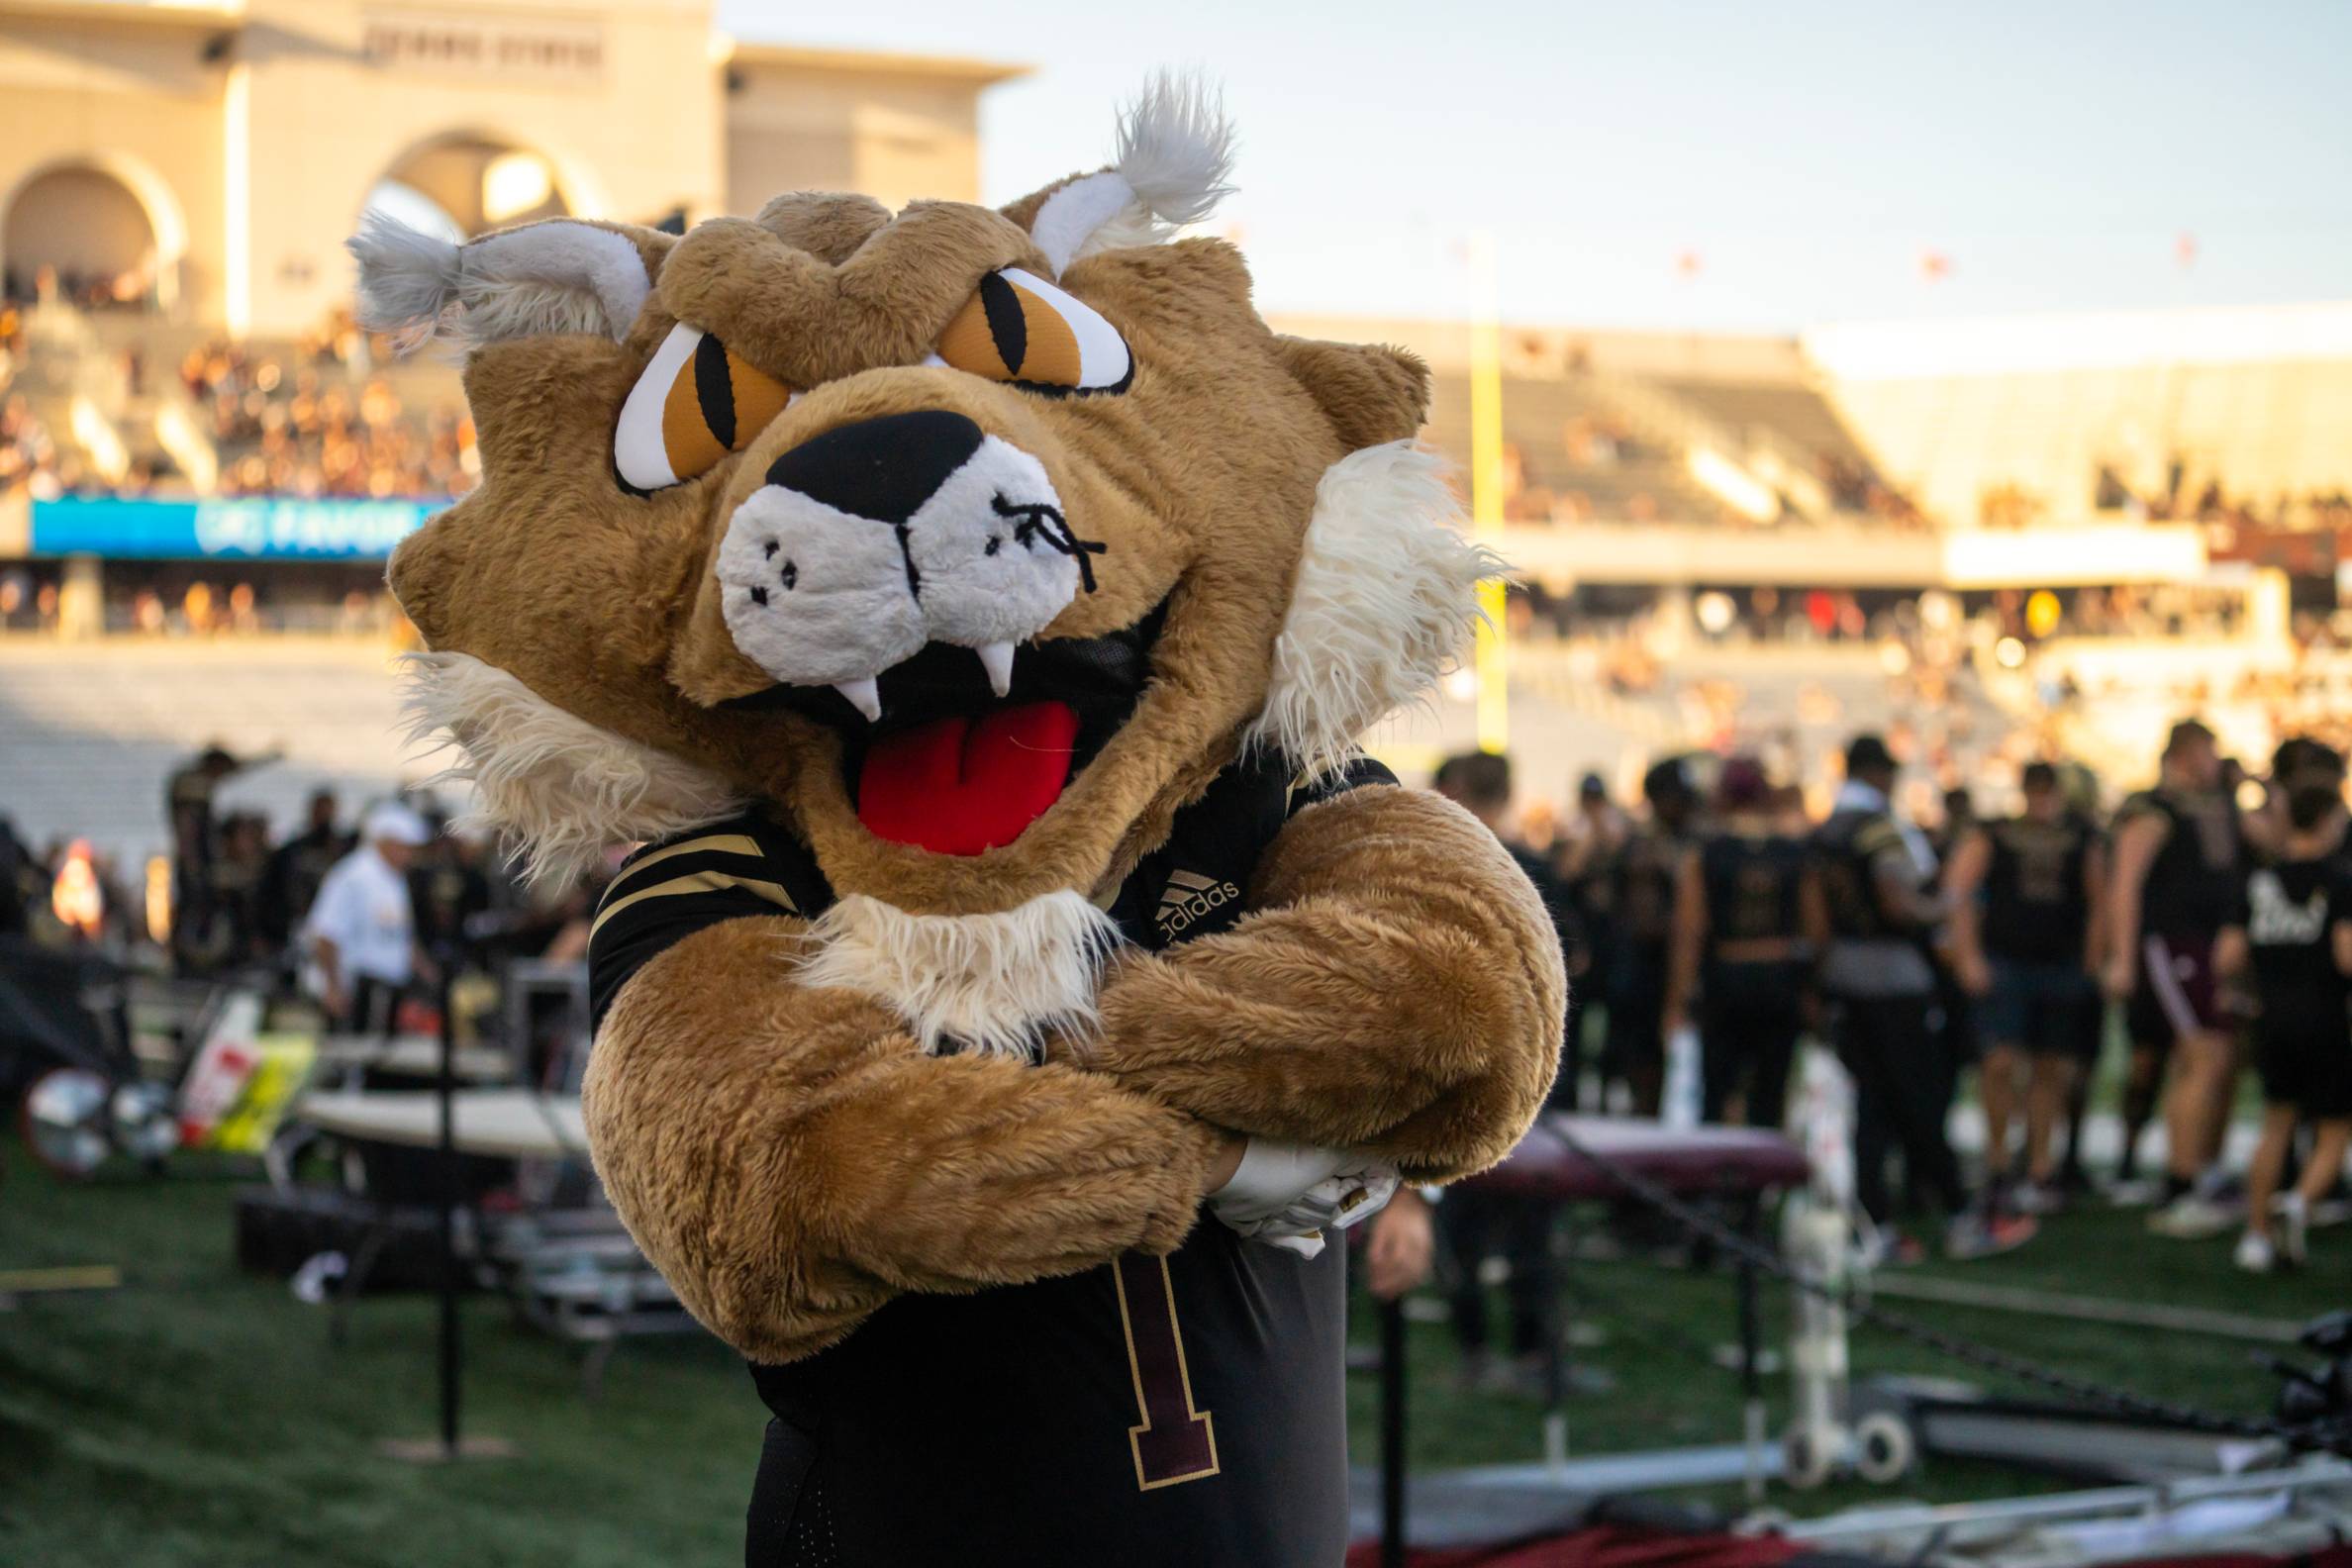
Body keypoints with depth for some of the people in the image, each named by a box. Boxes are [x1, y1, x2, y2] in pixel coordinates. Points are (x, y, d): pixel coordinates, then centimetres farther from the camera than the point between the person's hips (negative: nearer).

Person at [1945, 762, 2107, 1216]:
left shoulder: (2082, 841, 11)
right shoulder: (1988, 838, 4)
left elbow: (2097, 903, 13)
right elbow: (1958, 893, -4)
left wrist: (2091, 965, 5)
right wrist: (1968, 956, -13)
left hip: (2062, 969, 3)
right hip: (2003, 965, -3)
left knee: (2049, 1071, 5)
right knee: (2002, 1061, -15)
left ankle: (2041, 1170, 13)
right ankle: (1998, 1160, -1)